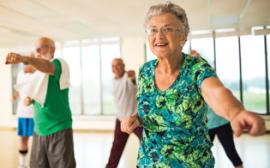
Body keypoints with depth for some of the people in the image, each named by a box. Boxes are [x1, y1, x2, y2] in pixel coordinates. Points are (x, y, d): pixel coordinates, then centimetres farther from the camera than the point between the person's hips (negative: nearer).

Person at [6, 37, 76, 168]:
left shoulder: (60, 64, -9)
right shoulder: (38, 73, 13)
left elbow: (47, 67, -33)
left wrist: (24, 58, -49)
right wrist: (30, 98, 0)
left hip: (59, 130, -7)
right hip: (39, 130, 7)